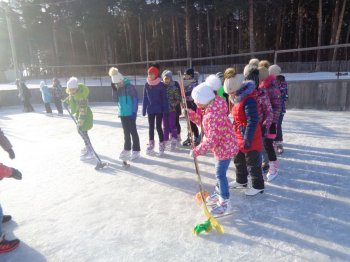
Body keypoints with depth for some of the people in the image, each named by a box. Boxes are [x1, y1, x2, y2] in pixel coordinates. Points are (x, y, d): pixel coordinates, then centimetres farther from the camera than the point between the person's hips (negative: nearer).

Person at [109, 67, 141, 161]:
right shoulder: (118, 88, 7)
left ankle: (136, 151, 8)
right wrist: (114, 89, -4)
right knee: (126, 132, 15)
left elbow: (136, 100, -13)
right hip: (122, 114, 6)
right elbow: (115, 100, 6)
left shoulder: (130, 87, -12)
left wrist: (134, 112, -15)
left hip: (130, 113, -6)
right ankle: (127, 149, 26)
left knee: (133, 132, 0)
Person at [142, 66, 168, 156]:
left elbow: (164, 98, -8)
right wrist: (144, 109, 5)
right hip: (150, 109, 4)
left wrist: (165, 110, -11)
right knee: (151, 127, 11)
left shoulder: (161, 85, -9)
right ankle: (151, 144, 25)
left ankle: (162, 144, 13)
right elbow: (145, 98, 6)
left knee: (158, 126, -3)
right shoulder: (147, 85, 2)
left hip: (159, 109, -4)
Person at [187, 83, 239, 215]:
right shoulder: (210, 108, -2)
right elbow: (201, 120, 11)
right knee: (219, 172, 23)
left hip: (225, 147, -10)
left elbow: (212, 140, -31)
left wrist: (197, 151, -24)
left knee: (220, 174, 0)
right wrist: (189, 112, -1)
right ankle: (219, 193, 42)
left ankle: (225, 204, 14)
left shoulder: (214, 116, -33)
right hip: (223, 145, 10)